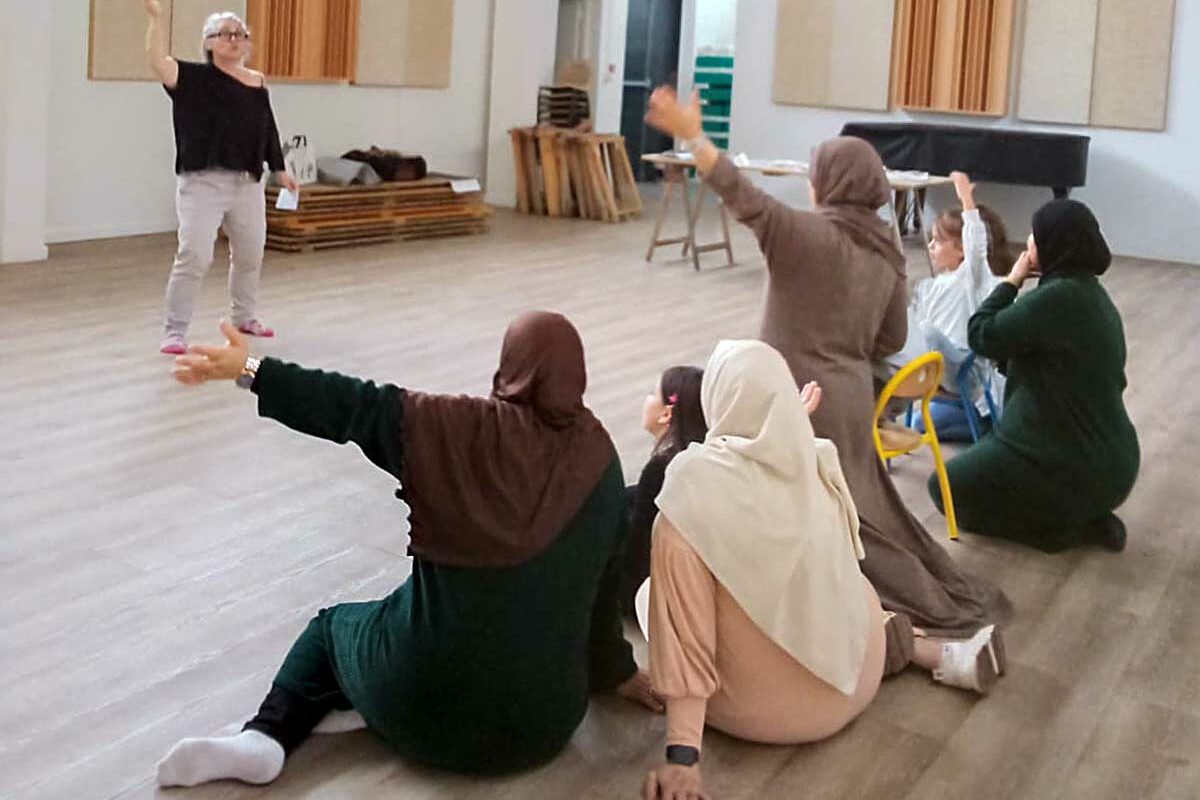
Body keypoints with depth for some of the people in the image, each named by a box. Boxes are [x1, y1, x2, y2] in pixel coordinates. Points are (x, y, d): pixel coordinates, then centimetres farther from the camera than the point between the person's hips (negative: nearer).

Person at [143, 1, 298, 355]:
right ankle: (175, 331, -6)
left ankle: (245, 317, 39)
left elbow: (268, 131, 17)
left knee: (250, 255, 18)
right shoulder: (195, 78, -5)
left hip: (248, 184, 6)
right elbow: (158, 63, -22)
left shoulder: (258, 83, 9)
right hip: (202, 182, -5)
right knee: (194, 256, -14)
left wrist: (281, 170, 19)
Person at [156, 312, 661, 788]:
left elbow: (360, 407, -15)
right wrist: (616, 670, 21)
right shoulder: (598, 458, -1)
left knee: (333, 624, 28)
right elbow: (602, 583, 7)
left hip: (428, 697, -3)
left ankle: (266, 737, 1)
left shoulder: (467, 429, -11)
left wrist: (250, 372, -12)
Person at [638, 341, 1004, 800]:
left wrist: (683, 754, -24)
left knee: (651, 592, 20)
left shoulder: (691, 490, -24)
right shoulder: (818, 461, -10)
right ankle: (942, 656, 20)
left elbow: (684, 623, -25)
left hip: (756, 705, -4)